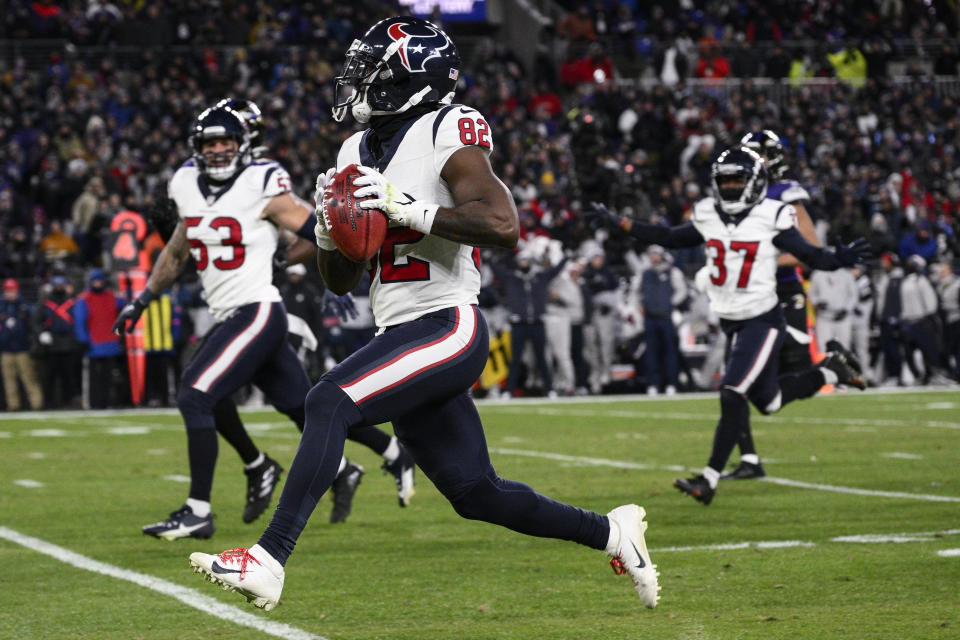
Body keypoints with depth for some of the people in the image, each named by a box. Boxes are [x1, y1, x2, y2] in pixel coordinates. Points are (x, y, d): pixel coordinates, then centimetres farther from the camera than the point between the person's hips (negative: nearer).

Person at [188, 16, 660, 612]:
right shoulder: (358, 153, 15)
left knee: (328, 403, -25)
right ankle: (611, 531, 31)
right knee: (476, 493, 13)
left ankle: (269, 560, -28)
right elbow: (342, 279, 19)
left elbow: (504, 226, -23)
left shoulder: (447, 134, -9)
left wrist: (409, 209, -24)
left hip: (448, 328, -9)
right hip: (404, 336, 9)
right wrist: (330, 223, -1)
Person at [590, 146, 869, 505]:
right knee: (767, 401, 15)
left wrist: (839, 259, -31)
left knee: (733, 394, -14)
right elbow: (671, 238, 19)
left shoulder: (771, 218, -11)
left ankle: (709, 479, -9)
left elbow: (809, 255, -9)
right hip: (731, 322, 7)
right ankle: (831, 370, 38)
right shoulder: (709, 217, 6)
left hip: (762, 321, -7)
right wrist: (618, 224, 18)